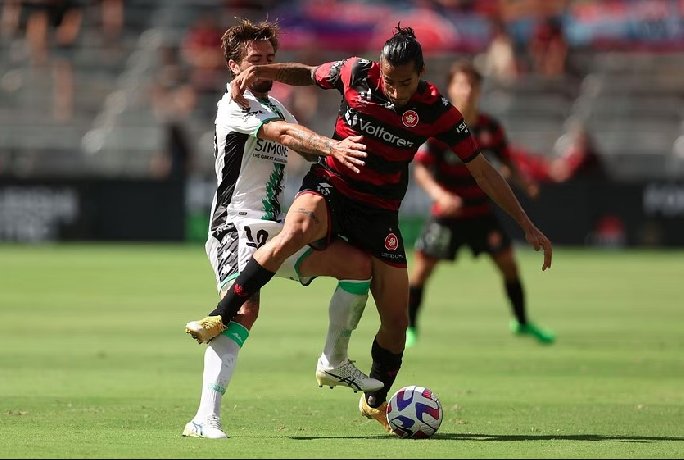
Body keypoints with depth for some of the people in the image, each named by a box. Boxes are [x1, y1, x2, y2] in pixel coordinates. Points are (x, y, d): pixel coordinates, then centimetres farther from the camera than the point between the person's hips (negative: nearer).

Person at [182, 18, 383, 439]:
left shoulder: (276, 107, 20)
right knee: (245, 310, -29)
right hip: (237, 227, -8)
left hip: (277, 230, 8)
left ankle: (334, 363, 12)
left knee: (360, 263, -1)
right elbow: (287, 135, -25)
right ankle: (205, 418, -35)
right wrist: (332, 146, -39)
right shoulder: (234, 107, -8)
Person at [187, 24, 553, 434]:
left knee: (397, 319, 1)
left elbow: (482, 169, -6)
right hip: (329, 189, -2)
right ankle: (221, 317, -29)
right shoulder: (357, 73, -11)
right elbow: (308, 74, 11)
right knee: (296, 231, -38)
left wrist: (527, 225, -5)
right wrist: (261, 72, -7)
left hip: (380, 213, 2)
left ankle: (376, 402, 29)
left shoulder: (436, 110, -12)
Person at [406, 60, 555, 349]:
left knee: (508, 262, 2)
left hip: (481, 211, 3)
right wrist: (439, 194, -33)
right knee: (423, 267, -7)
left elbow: (506, 162, 10)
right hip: (447, 213, -3)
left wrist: (525, 183, -10)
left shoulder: (490, 128, -1)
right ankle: (408, 327, 8)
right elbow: (421, 169, -15)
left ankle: (522, 322, 19)